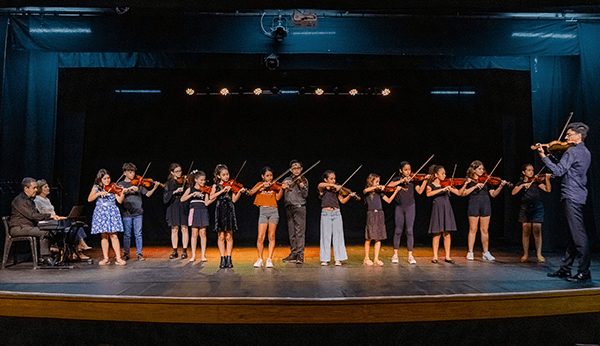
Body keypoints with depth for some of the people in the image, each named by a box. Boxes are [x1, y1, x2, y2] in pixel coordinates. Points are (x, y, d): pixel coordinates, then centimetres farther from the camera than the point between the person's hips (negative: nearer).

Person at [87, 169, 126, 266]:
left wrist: (122, 193, -23)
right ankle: (106, 258, 11)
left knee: (114, 236, -6)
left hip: (112, 213, -1)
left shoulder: (113, 188, 5)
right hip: (100, 213, 1)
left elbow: (119, 200, -5)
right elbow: (89, 199, -2)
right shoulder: (96, 187, 9)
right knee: (104, 236, 4)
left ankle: (118, 258, -5)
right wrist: (99, 193, -15)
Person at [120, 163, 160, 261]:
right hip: (127, 213, 0)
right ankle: (126, 254, 17)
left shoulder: (138, 183, 8)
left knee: (138, 234, 1)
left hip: (138, 213, 0)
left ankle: (139, 253, 7)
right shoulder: (122, 184, 7)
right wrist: (129, 188, -25)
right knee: (127, 234, 6)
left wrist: (154, 188, -14)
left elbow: (147, 194, 2)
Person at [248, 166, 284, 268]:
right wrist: (262, 185, -12)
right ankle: (260, 259, 9)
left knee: (271, 236, 0)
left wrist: (281, 188, -18)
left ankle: (269, 259, 7)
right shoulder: (259, 184, 13)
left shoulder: (274, 186, 12)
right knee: (260, 237, -6)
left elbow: (278, 197, -2)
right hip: (263, 211, 0)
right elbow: (250, 193, -4)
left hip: (273, 211, 1)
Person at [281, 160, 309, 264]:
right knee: (292, 233, 8)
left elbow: (305, 195, -3)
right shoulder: (287, 180, 14)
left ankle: (300, 256, -7)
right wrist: (284, 187, -9)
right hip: (289, 209, 4)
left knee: (300, 232, -8)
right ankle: (293, 254, 15)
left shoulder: (303, 180, 4)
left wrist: (302, 187, -19)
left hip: (299, 208, -4)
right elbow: (282, 194, 10)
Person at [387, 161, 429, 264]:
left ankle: (410, 255, 4)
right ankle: (395, 254, 14)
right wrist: (401, 181, -20)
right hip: (399, 207, 0)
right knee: (398, 231, 4)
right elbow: (389, 185, -13)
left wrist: (425, 180, -16)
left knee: (409, 231, -3)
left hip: (410, 206, 0)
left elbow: (420, 191, -7)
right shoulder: (397, 179, 5)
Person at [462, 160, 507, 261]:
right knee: (473, 229, 0)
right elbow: (464, 193, -9)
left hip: (485, 205, 3)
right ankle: (470, 252, 6)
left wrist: (500, 186, -8)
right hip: (474, 205, -3)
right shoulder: (469, 180, 4)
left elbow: (493, 194, 7)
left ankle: (486, 253, 11)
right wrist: (475, 186, -17)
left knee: (485, 230, 5)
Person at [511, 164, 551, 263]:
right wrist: (522, 185, -14)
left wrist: (547, 179, -19)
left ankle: (539, 255, 1)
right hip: (525, 209, 1)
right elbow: (513, 192, -3)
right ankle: (525, 254, 8)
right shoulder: (520, 183, 12)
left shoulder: (537, 181, 8)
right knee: (526, 231, 1)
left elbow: (548, 189, -5)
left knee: (537, 231, -5)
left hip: (537, 208, -1)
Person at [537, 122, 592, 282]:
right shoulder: (586, 153, 18)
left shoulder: (573, 151, -11)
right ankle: (565, 269, 19)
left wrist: (544, 157, -17)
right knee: (573, 235, 11)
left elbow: (558, 171, -19)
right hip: (578, 197, 10)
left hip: (571, 197, -10)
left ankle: (584, 272, -6)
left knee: (579, 235, -8)